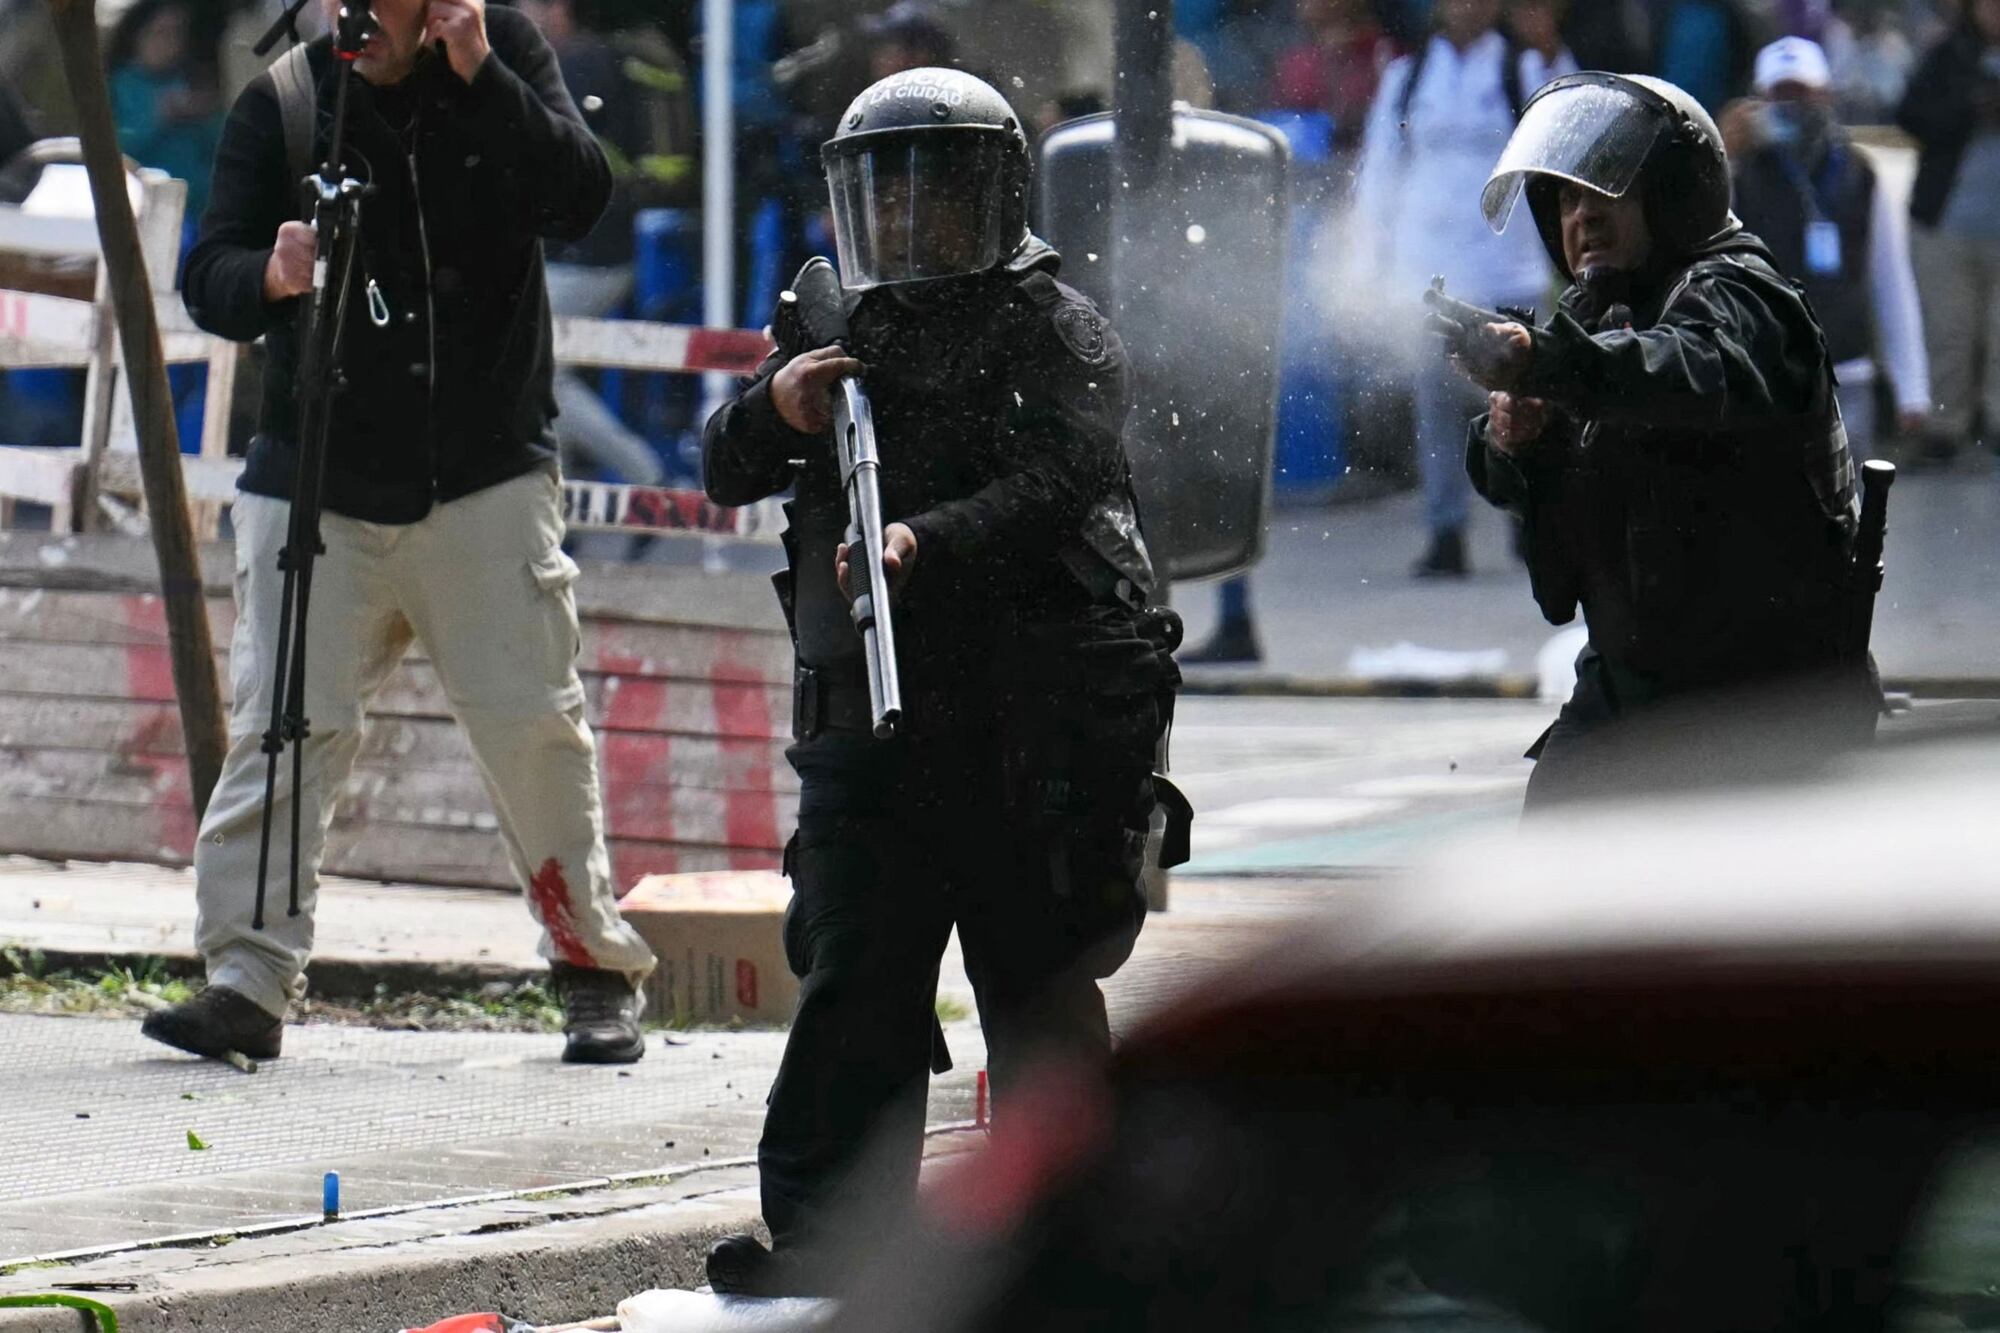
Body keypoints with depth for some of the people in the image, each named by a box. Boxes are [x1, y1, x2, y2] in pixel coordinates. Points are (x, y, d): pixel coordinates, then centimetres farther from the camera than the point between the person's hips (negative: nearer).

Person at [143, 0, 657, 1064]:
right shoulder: (277, 108, 0)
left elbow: (577, 200, -12)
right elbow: (208, 279, -6)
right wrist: (271, 277, -29)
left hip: (485, 478, 0)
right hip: (315, 484, 0)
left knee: (534, 724, 0)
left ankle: (595, 968, 15)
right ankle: (248, 983, -11)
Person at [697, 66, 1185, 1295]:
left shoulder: (1056, 333, 0)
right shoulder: (849, 332, 19)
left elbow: (1061, 485, -17)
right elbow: (727, 472, 16)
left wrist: (931, 542, -33)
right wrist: (773, 411, -7)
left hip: (1029, 720, -4)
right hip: (865, 718, 4)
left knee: (1039, 983, 4)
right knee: (854, 980, -2)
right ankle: (822, 1237, -5)